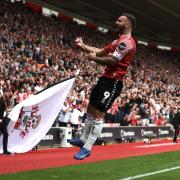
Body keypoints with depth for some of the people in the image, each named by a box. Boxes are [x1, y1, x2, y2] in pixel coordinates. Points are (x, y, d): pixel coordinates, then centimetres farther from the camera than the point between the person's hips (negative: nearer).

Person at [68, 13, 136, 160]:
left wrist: (93, 58, -9)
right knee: (91, 109, 17)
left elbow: (111, 61, -23)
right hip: (106, 79, 11)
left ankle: (87, 148, -4)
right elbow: (101, 51, 23)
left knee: (98, 115, -9)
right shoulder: (119, 41, 19)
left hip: (112, 82, -11)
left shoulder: (127, 42, -16)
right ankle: (83, 139, 30)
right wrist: (83, 46, 15)